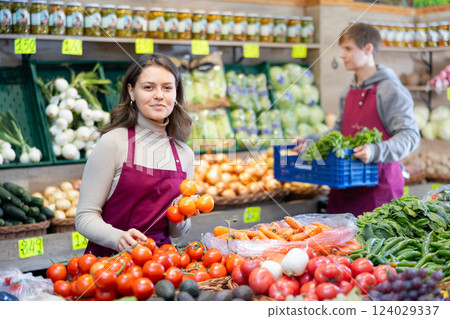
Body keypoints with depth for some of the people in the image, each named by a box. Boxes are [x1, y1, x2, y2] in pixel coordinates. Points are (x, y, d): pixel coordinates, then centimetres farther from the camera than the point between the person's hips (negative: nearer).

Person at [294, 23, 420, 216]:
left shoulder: (390, 89, -8)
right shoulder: (349, 92, 16)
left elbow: (410, 135, -15)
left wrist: (375, 151, -29)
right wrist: (310, 141, 10)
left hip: (379, 184, -7)